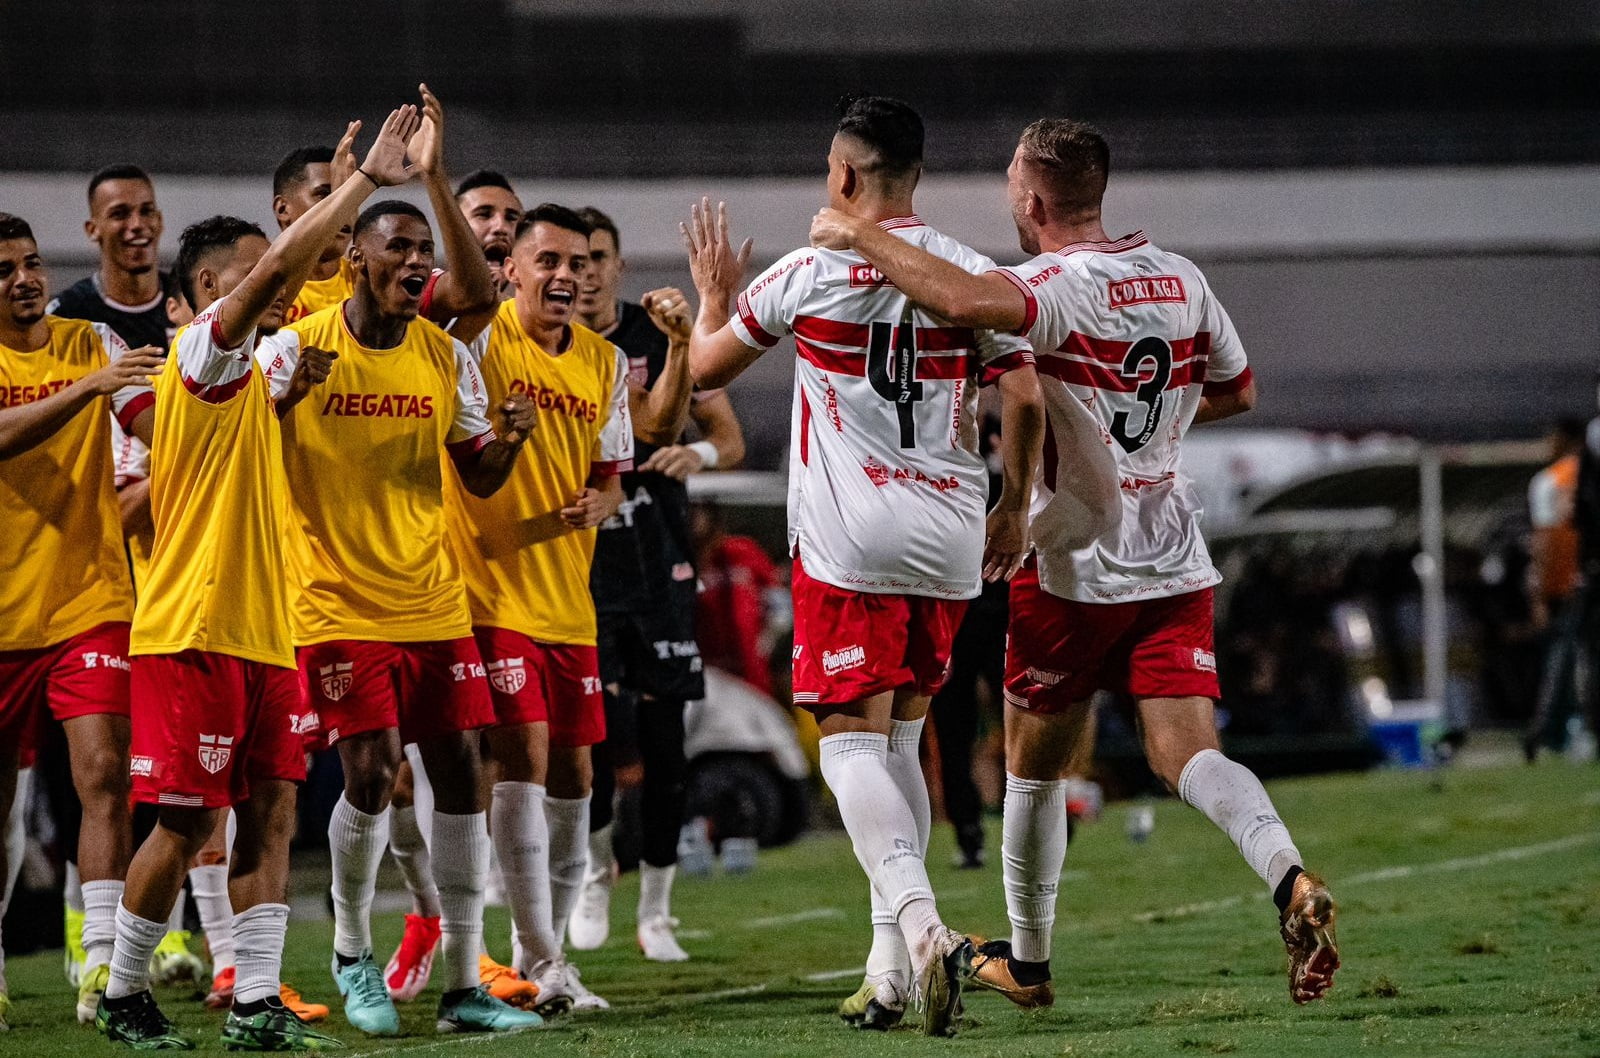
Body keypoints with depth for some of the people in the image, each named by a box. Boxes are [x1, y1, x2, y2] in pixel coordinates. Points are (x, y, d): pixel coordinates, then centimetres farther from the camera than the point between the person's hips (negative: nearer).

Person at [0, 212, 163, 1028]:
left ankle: (102, 962, -16)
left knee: (103, 775, -13)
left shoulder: (92, 344, 4)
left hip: (90, 603, 0)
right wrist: (88, 387, -34)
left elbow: (157, 428, -7)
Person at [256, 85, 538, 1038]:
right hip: (338, 601, -4)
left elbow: (478, 478, 11)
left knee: (461, 772, -1)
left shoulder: (447, 357, 5)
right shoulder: (297, 347, -6)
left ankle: (465, 984, 5)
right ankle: (353, 953, 12)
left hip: (435, 601, 4)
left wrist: (507, 439, -12)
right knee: (372, 774, -12)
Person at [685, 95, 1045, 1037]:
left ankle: (922, 926, -30)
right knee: (900, 744, 16)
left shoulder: (808, 275, -3)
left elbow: (704, 370, 9)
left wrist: (713, 296, 30)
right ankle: (890, 966, 13)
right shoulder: (971, 273, 4)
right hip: (950, 536, 4)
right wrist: (1015, 509, 17)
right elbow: (1026, 399, 2)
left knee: (853, 747, -6)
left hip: (851, 541, -4)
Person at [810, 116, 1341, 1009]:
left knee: (1036, 762, 14)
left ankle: (1028, 958, 26)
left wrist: (860, 237, -26)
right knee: (1188, 753, -3)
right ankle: (1289, 877, -30)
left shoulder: (1057, 288, -17)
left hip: (1075, 568, -5)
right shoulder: (1181, 279, 5)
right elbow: (1237, 391, 18)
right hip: (1176, 562, 5)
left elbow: (966, 301, -39)